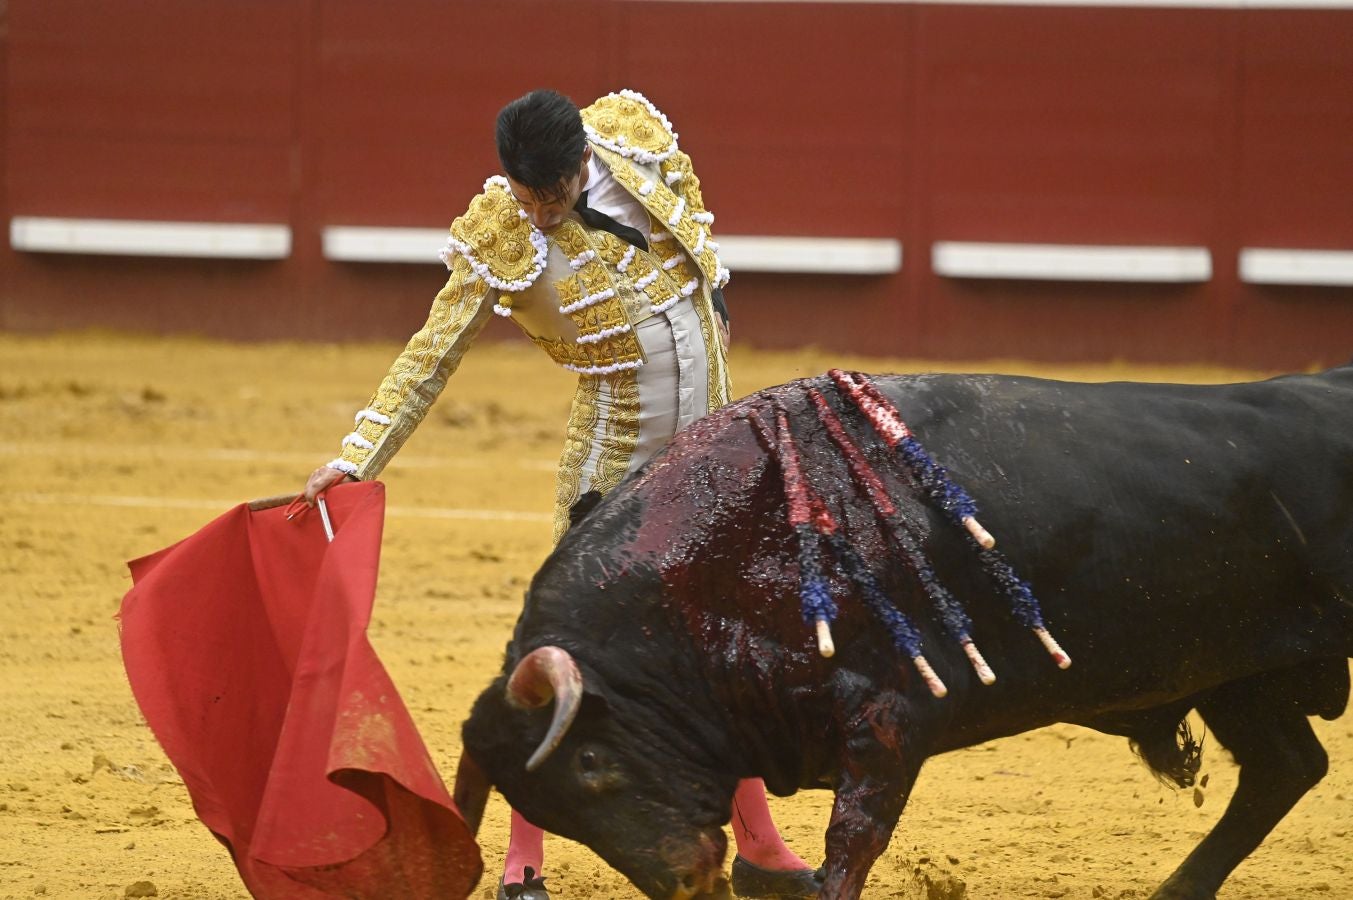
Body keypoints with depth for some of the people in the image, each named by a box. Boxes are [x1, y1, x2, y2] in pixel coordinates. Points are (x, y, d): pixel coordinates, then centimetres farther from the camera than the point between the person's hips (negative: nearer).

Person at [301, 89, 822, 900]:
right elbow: (432, 355, -16)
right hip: (616, 452, -4)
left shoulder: (634, 131, -10)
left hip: (709, 434, 4)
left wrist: (712, 291, 17)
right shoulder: (496, 240, -18)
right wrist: (359, 459, -22)